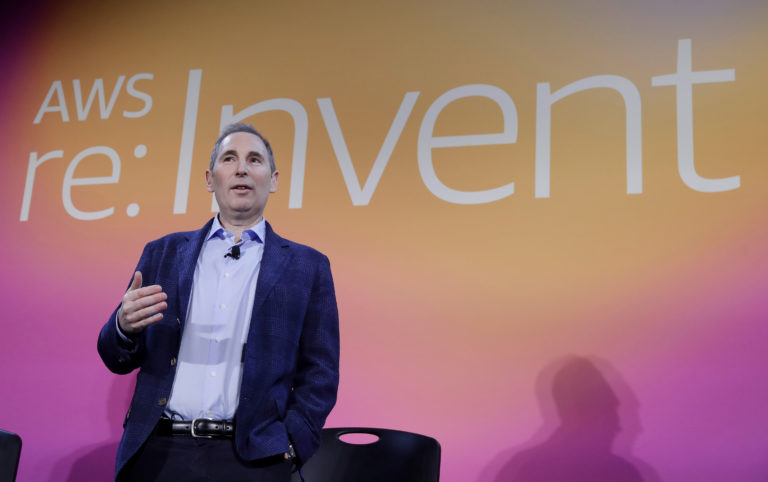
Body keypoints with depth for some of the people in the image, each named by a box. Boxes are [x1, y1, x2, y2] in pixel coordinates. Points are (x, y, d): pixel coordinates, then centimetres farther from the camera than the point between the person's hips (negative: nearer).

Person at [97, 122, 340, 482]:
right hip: (159, 452, 2)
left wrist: (291, 445, -8)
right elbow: (118, 360, 10)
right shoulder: (163, 253, 10)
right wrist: (124, 326, -11)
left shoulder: (307, 267, 4)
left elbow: (320, 373, 4)